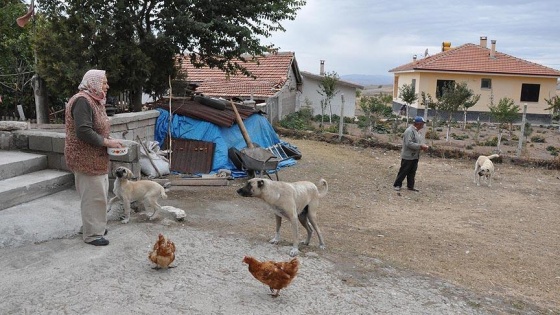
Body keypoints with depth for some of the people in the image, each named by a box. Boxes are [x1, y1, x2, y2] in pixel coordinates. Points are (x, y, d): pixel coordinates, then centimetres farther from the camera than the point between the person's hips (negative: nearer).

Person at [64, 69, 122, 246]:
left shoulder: (94, 101, 13)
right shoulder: (82, 101, -19)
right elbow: (83, 132, -27)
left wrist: (109, 141, 7)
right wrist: (107, 142, -20)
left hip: (96, 158, 10)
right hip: (86, 158, -10)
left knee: (99, 192, 17)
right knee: (93, 195, -3)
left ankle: (92, 225, 32)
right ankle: (92, 234, 8)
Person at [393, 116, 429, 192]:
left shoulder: (416, 131, 13)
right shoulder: (409, 131, -18)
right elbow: (409, 143, -26)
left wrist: (423, 146, 1)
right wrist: (420, 146, -25)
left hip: (414, 156, 9)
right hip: (408, 157, -9)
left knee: (412, 172, 13)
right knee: (403, 172, 0)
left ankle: (410, 186, 21)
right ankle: (397, 185, 10)